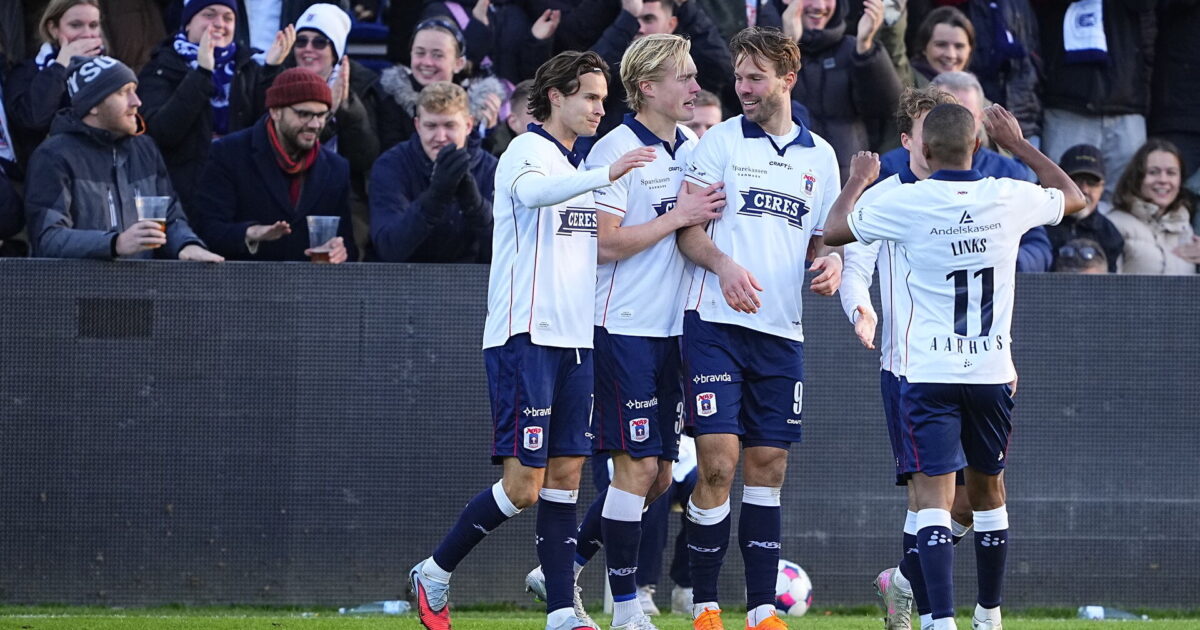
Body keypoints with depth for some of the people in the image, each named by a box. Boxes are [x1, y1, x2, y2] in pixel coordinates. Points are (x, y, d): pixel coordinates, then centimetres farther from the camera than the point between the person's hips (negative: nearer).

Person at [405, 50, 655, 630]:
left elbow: (603, 238, 27)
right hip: (524, 337, -8)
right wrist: (607, 174, -46)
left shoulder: (581, 164, 17)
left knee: (566, 474, 4)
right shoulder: (526, 152, -8)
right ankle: (434, 573, 7)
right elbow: (533, 191, -32)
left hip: (574, 341, 8)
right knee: (523, 485, -9)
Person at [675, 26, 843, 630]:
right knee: (717, 465, -10)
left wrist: (830, 264, -3)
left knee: (768, 468, 4)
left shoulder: (820, 156, 13)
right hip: (716, 323, -4)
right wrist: (723, 265, -21)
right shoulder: (721, 140, 2)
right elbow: (687, 228, -2)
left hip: (781, 332, 4)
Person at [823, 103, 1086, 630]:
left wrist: (857, 180, 21)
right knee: (987, 491, 20)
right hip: (993, 372, 4)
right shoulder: (1009, 199, -1)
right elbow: (1073, 197, 21)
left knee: (933, 497, -9)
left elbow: (834, 230, 4)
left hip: (928, 374, -4)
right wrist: (1018, 145, 29)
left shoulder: (907, 203, -10)